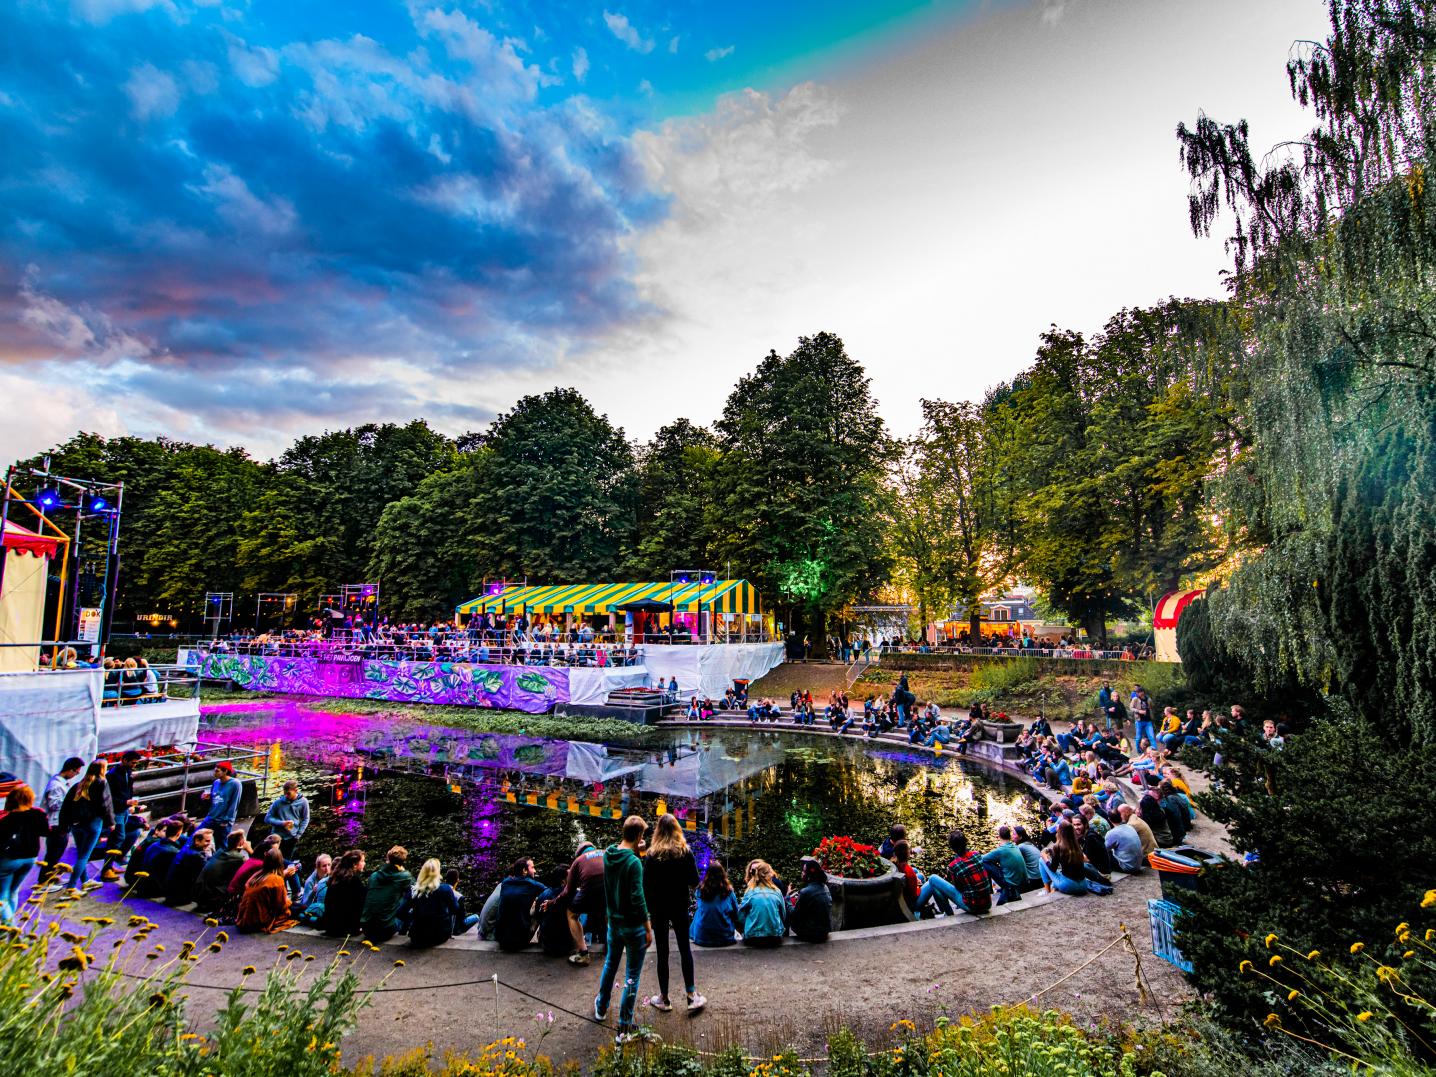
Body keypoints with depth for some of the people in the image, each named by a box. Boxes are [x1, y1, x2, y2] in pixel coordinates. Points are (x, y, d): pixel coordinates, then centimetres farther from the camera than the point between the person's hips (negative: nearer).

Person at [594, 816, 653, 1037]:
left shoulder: (607, 855, -4)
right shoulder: (634, 862, -26)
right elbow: (638, 899, -25)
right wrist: (648, 929, -14)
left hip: (613, 921, 7)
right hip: (633, 926, -7)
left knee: (610, 964, 28)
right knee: (632, 975, 9)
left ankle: (601, 1008, 46)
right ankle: (624, 1025, 17)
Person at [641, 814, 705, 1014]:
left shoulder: (651, 855, -11)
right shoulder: (685, 852, -8)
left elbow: (646, 885, -12)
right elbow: (694, 880, -6)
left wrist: (648, 907, 0)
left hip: (658, 908, -1)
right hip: (680, 907, 1)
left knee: (662, 952, 9)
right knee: (685, 949, 14)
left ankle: (664, 999, 17)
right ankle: (691, 995, 13)